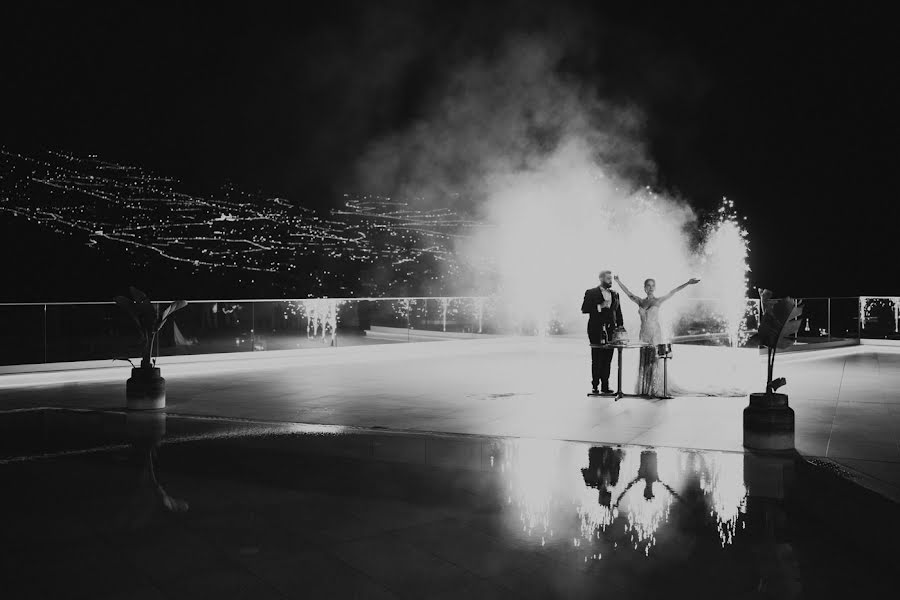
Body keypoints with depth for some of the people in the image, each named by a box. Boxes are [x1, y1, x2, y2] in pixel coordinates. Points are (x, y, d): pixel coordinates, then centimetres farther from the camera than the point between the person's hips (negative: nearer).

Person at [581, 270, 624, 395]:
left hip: (610, 330, 4)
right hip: (596, 331, -4)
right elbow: (584, 309, -8)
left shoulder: (614, 294, 15)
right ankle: (595, 386, 5)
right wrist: (600, 307, -17)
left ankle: (605, 385, 9)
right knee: (596, 359, -1)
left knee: (607, 359, 4)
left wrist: (620, 328, 6)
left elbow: (618, 313, 16)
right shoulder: (591, 293, 0)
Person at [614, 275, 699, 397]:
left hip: (656, 334, -3)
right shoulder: (640, 302, 10)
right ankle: (645, 389, 9)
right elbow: (628, 293, 14)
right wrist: (618, 281, 13)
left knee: (655, 361, -3)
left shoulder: (658, 301, 1)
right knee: (644, 361, 4)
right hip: (644, 335, 3)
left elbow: (673, 292, -6)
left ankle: (657, 390, 1)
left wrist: (688, 283, -12)